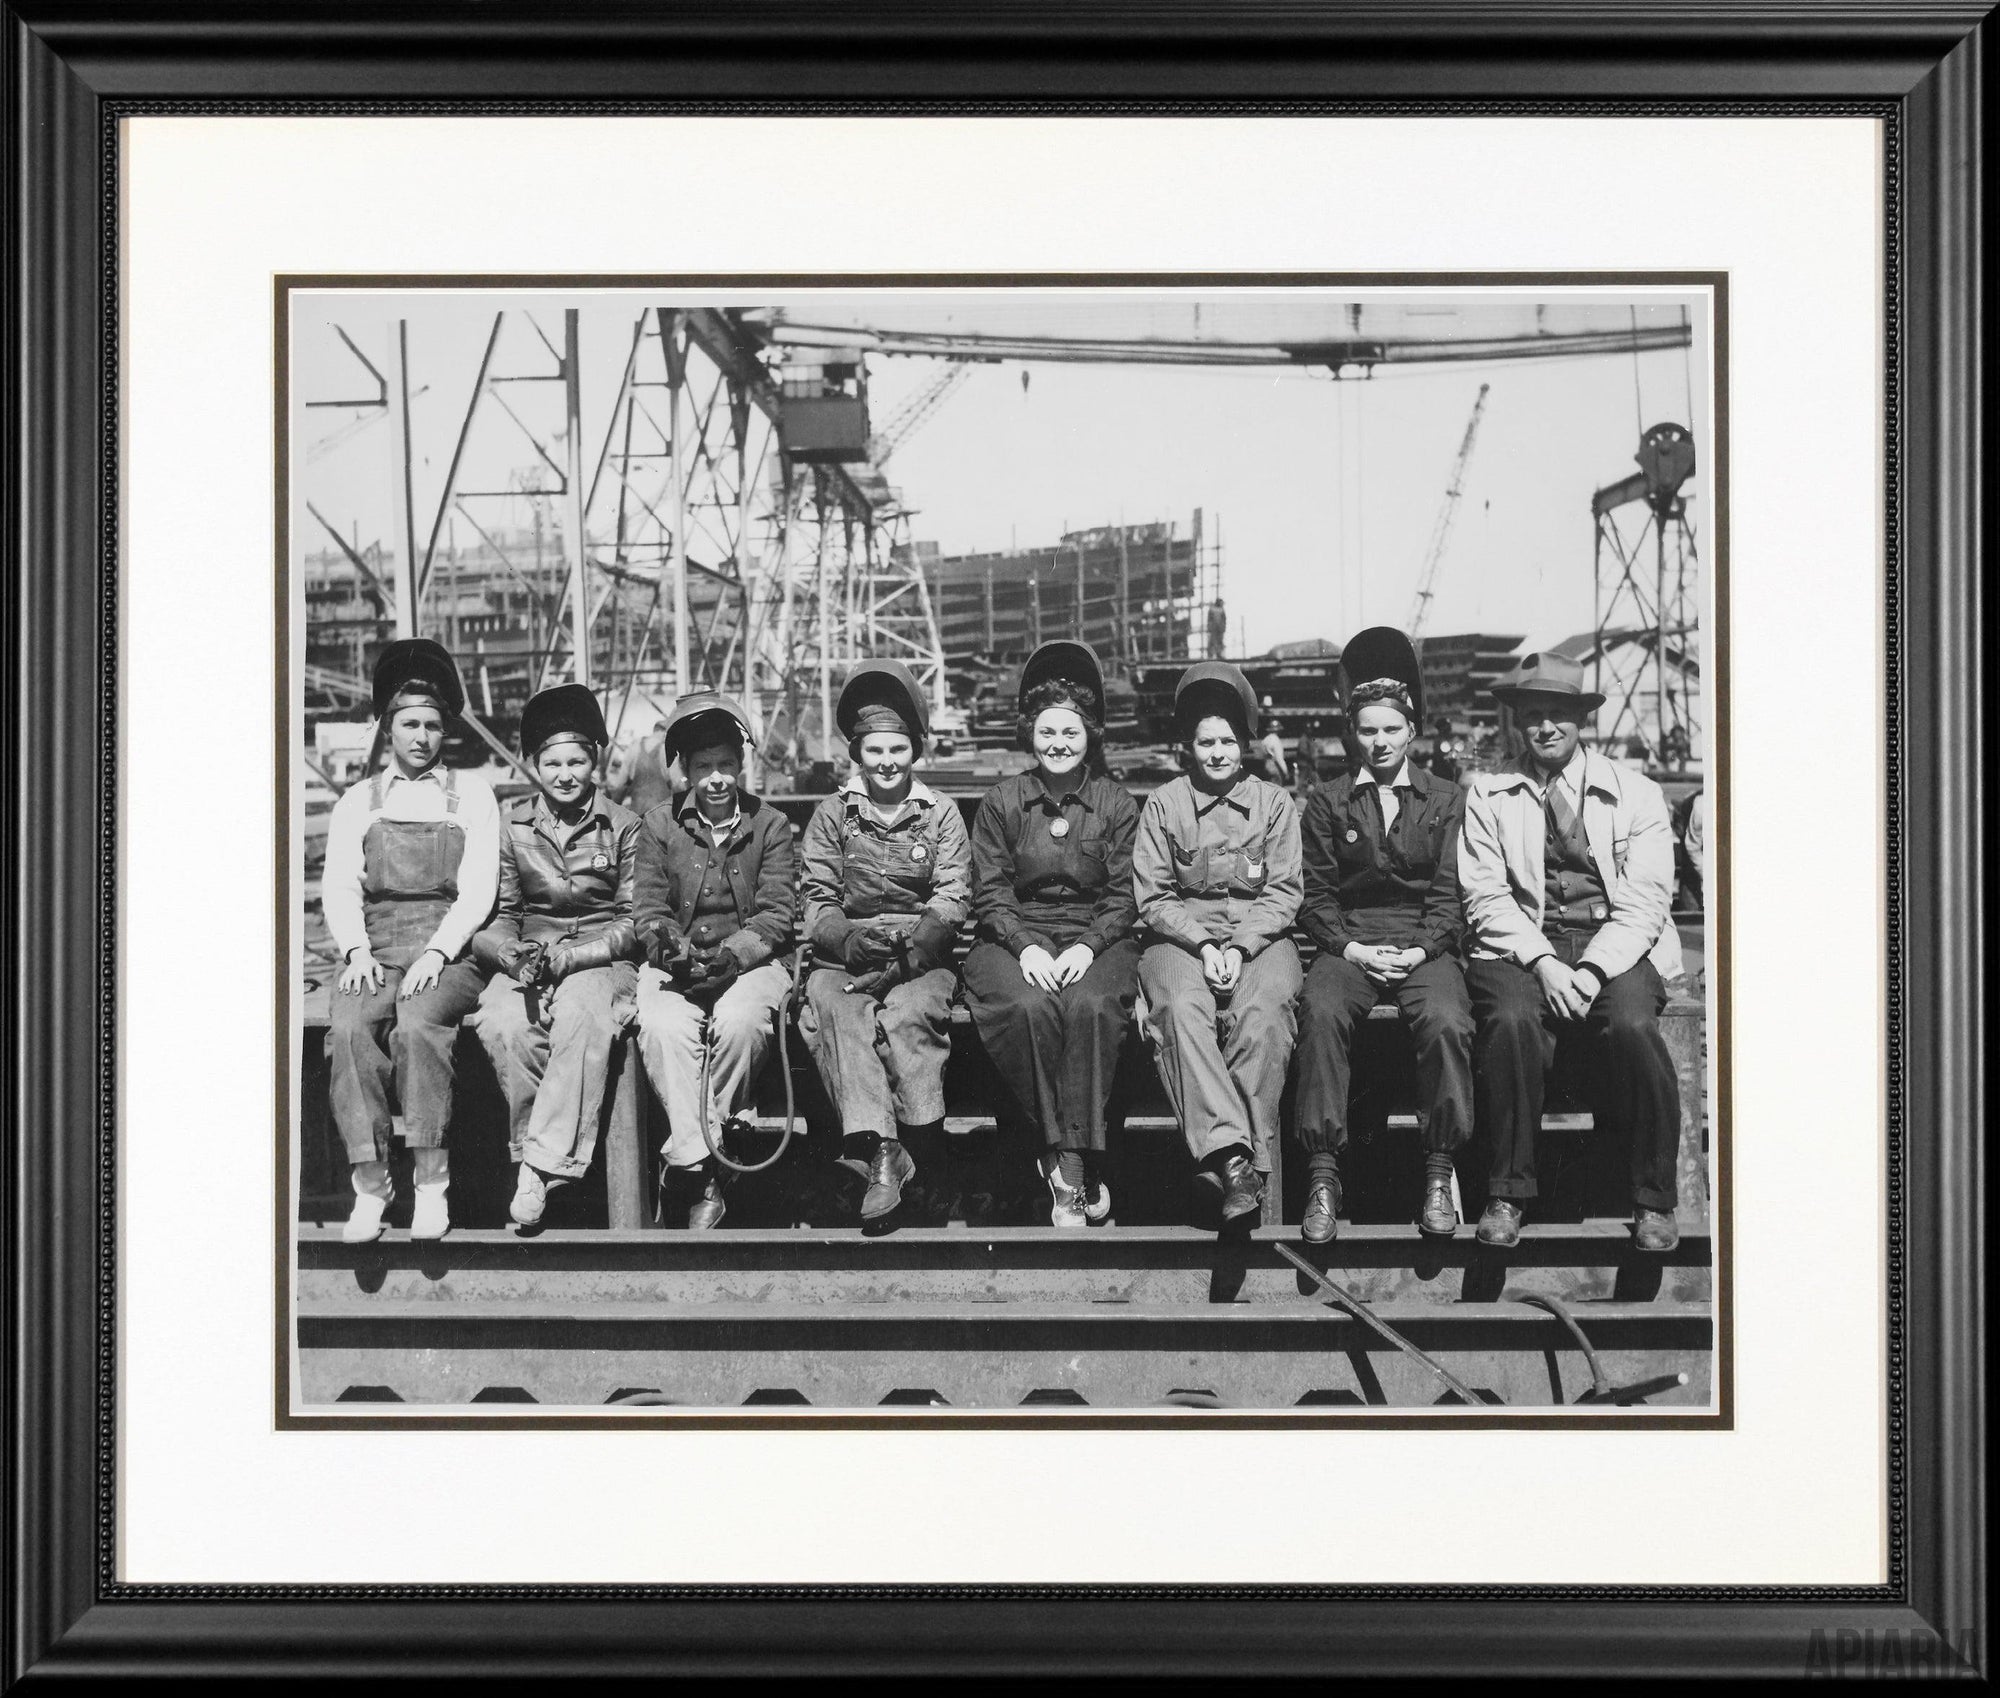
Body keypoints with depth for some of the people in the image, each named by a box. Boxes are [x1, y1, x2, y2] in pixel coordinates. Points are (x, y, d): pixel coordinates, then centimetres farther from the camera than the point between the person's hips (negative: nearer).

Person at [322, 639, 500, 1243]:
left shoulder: (470, 795, 13)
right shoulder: (358, 802, 19)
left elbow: (478, 887, 2)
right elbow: (338, 885, 8)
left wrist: (436, 952, -14)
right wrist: (356, 952, -12)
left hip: (447, 952, -2)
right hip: (375, 952, 2)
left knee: (419, 1022, -34)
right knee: (351, 1027, -30)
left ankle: (431, 1182, -29)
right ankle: (369, 1182, -29)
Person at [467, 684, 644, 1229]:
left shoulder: (624, 826, 5)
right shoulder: (512, 826, 11)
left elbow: (634, 922, 0)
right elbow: (498, 917, 9)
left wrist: (568, 956, -15)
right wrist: (515, 956, -14)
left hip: (603, 962, -2)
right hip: (527, 962, 2)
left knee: (580, 1016, -37)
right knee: (504, 1026, -33)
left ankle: (544, 1164, -37)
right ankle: (532, 1155, -23)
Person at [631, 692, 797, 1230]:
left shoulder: (771, 825, 6)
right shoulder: (660, 825, 10)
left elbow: (775, 914, -1)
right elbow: (650, 912, 5)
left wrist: (731, 955, -19)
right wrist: (674, 951, -17)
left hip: (751, 960, -1)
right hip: (676, 963, 1)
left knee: (739, 1022, -35)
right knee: (661, 1027, -32)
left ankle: (689, 1154, -21)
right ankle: (703, 1180, -33)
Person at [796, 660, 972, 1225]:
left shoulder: (940, 814, 11)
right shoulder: (832, 814, 13)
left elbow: (951, 901, 1)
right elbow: (816, 901, 5)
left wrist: (906, 954, -17)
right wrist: (851, 940, -17)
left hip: (922, 955, 0)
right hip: (844, 954, 0)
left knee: (908, 1013, -33)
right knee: (833, 1009, -32)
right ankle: (881, 1147, -43)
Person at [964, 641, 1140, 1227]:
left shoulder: (1116, 806, 9)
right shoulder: (1000, 803, 9)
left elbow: (1122, 898, 5)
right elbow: (990, 893, 4)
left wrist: (1087, 947, -14)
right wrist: (1027, 946, -13)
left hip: (1096, 941, 0)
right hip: (1015, 939, 0)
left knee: (1091, 1006, -34)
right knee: (1031, 1008, -33)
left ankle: (1070, 1164, -34)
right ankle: (1071, 1170, -30)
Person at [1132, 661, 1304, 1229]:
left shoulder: (1274, 803, 12)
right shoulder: (1163, 804, 11)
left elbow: (1283, 893, 5)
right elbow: (1153, 898, 5)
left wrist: (1239, 948, -12)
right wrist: (1202, 946, -11)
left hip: (1258, 936, 0)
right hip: (1182, 936, 0)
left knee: (1264, 1015, -34)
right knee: (1182, 1009, -34)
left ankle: (1246, 1157, -35)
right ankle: (1231, 1156, -44)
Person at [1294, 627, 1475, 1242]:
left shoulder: (1446, 800, 12)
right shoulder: (1326, 803, 13)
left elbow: (1449, 893, 5)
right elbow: (1316, 895, 9)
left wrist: (1420, 950, -11)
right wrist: (1351, 948, -9)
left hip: (1425, 946, 0)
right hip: (1348, 944, 0)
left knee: (1448, 1023, -33)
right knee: (1321, 1013, -33)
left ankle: (1439, 1175, -21)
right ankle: (1323, 1176, -30)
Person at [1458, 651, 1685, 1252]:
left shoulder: (1636, 793, 9)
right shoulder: (1488, 795, 11)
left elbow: (1644, 902, 0)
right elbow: (1487, 897, 1)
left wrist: (1592, 970, -17)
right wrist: (1543, 963, -15)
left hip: (1618, 948, 0)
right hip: (1522, 947, 0)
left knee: (1631, 1024, -32)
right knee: (1511, 1019, -33)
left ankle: (1653, 1203, -19)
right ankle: (1506, 1195, -21)